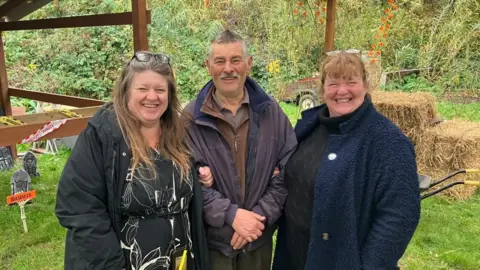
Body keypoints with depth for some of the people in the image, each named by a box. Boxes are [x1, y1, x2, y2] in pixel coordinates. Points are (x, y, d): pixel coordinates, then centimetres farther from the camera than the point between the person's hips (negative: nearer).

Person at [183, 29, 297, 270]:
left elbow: (289, 172, -2)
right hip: (210, 240, -2)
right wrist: (230, 214, -19)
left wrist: (260, 215, -12)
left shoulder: (271, 112, -1)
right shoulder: (191, 118, -7)